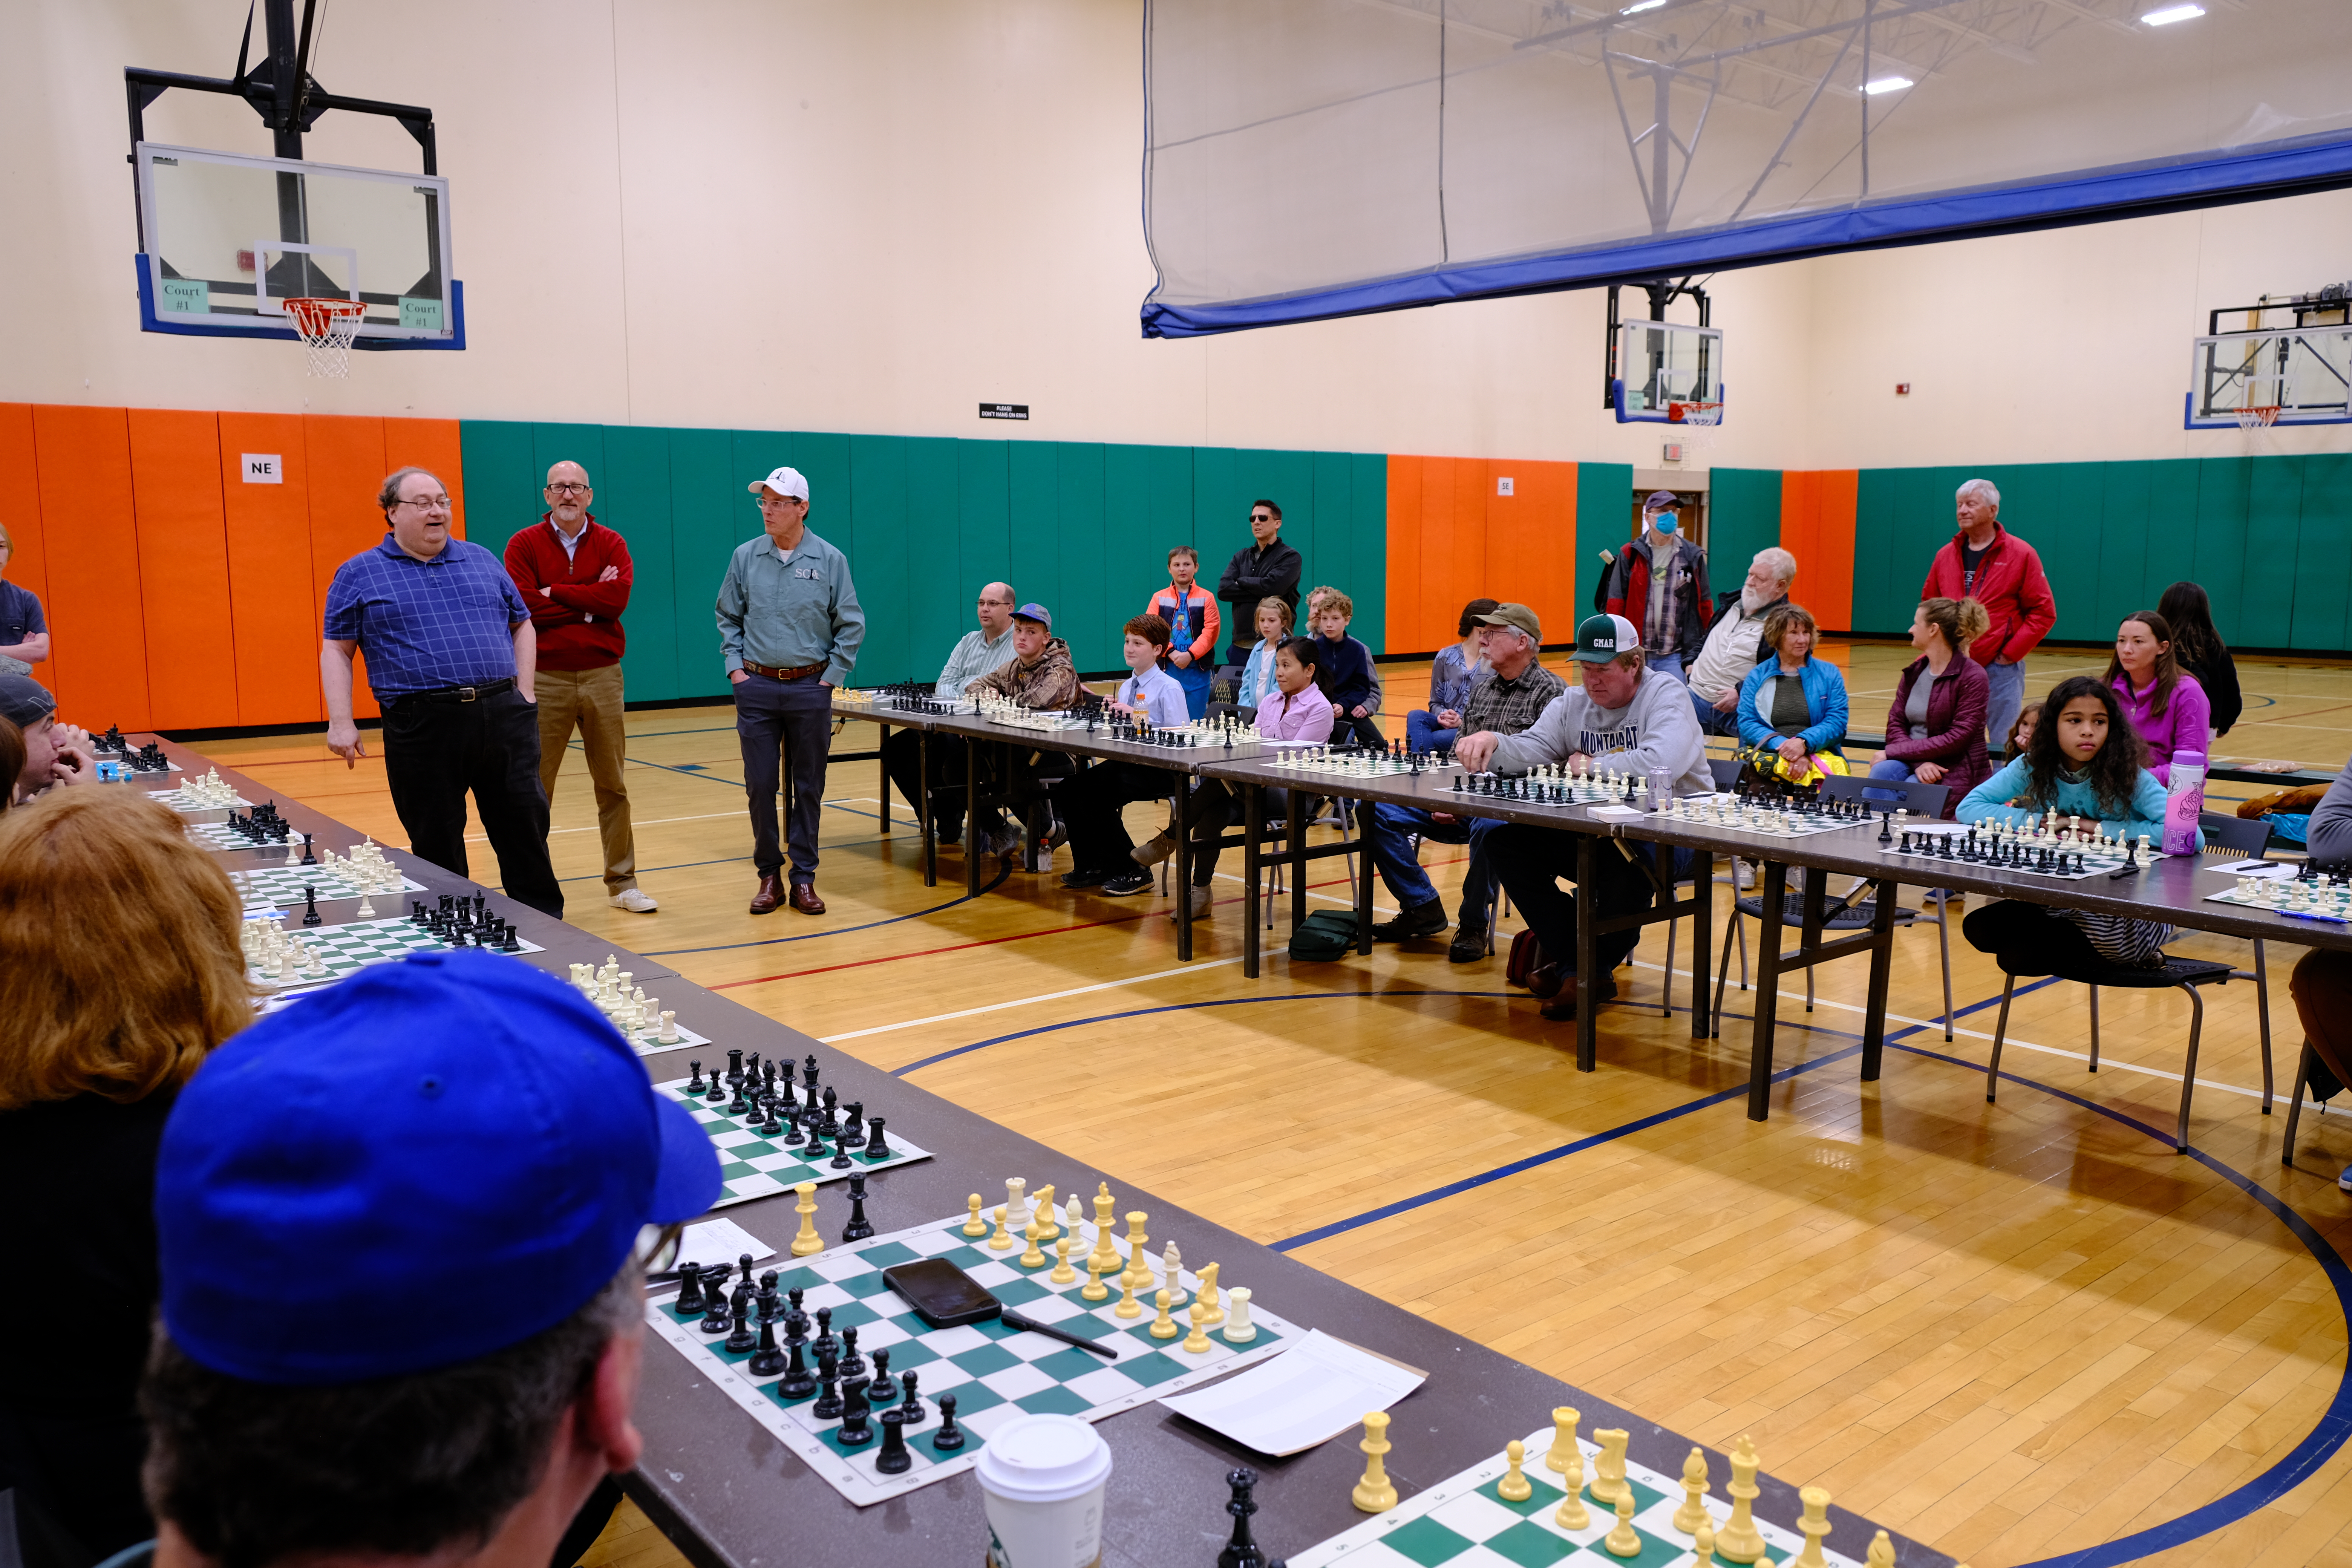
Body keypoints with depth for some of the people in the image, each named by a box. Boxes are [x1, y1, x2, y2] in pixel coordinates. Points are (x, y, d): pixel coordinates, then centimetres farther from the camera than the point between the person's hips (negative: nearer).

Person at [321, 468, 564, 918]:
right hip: (422, 727, -2)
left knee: (526, 827, 5)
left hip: (504, 717, 3)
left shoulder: (481, 560, 15)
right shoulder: (359, 574, 7)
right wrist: (341, 722, -5)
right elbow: (335, 650, 5)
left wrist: (524, 693, 9)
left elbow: (521, 625, 21)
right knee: (437, 847, 4)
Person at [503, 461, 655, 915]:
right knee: (535, 788, 4)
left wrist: (555, 593, -10)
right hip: (545, 678, -1)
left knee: (612, 785, 8)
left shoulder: (611, 544, 6)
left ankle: (622, 883, 17)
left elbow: (618, 596, -12)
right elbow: (526, 607, -12)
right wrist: (589, 603, -9)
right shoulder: (524, 545, 2)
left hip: (602, 676, 2)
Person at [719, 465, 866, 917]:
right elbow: (728, 617, 13)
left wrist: (832, 676, -2)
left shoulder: (830, 560, -1)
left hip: (810, 689, -1)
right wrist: (735, 667, 3)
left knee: (809, 787, 4)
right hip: (757, 687, 1)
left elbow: (851, 626, 3)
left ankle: (804, 879, 13)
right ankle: (769, 875, 15)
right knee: (760, 785, 2)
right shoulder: (746, 557, 4)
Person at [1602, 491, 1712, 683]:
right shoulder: (1630, 555, 3)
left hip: (1676, 657, 0)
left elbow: (1705, 604, 7)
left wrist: (1704, 651, 2)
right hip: (1636, 652, 0)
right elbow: (1616, 603, 2)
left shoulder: (1693, 557, 6)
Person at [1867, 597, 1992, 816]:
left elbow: (1958, 738, -16)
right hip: (1913, 763, 5)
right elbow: (1895, 724, 2)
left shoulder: (1972, 676, -9)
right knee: (1883, 771, -27)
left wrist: (1893, 752, -17)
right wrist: (1920, 763, -19)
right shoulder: (1913, 672, 10)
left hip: (1956, 770, -5)